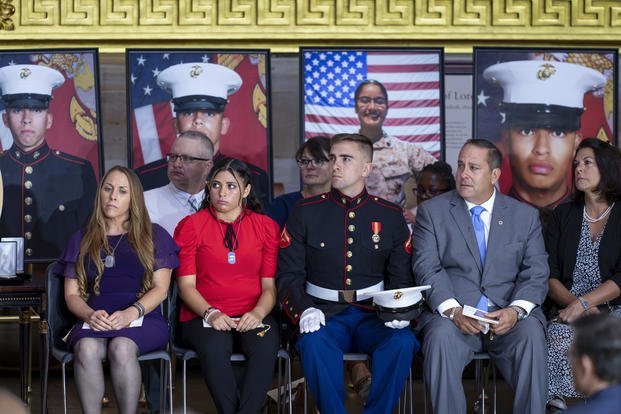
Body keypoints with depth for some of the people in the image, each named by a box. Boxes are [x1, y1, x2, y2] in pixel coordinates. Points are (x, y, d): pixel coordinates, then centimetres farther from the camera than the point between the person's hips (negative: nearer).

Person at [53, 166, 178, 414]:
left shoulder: (154, 236, 16)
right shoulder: (82, 240, 21)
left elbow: (160, 289, 6)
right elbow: (71, 294, 14)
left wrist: (132, 312, -13)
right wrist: (90, 315, -9)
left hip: (143, 319, -1)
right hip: (94, 322, 2)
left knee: (121, 347, -36)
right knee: (87, 349, -34)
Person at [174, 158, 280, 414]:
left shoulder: (266, 227, 11)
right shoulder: (191, 226, 8)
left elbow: (269, 285, 8)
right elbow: (186, 285, 3)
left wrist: (258, 313, -13)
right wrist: (210, 313, -15)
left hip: (251, 317, 1)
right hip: (203, 316, -1)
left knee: (266, 345, -33)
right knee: (214, 347, -35)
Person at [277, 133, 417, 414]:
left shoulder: (390, 216, 10)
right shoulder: (306, 213, 6)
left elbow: (401, 277, 11)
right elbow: (289, 276, 3)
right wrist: (305, 310, -16)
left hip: (373, 315, 1)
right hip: (324, 314, -1)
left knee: (402, 342, -30)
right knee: (314, 344, -35)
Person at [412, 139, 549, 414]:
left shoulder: (525, 216, 13)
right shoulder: (432, 211, 9)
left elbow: (536, 272, 5)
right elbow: (427, 269, -2)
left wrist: (516, 310, -15)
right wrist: (452, 310, -19)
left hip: (508, 315, 1)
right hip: (452, 313, -1)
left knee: (532, 337, -30)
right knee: (441, 337, -33)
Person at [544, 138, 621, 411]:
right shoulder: (563, 216, 15)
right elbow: (549, 275, 6)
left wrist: (582, 303, -15)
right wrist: (573, 304, -12)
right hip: (568, 309, 2)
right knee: (559, 340, -31)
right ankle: (556, 403, -23)